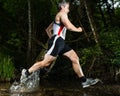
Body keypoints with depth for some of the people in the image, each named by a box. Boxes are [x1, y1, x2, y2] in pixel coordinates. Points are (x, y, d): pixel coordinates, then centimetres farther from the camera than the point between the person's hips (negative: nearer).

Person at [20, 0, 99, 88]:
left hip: (61, 42, 10)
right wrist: (78, 29, -1)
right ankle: (26, 72, 0)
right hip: (57, 41, -10)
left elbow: (48, 29, 32)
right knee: (46, 62, -11)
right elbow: (69, 26, -18)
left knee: (75, 58, 1)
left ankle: (84, 81, -1)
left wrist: (52, 38, 28)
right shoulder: (62, 14, -3)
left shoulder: (58, 18, 27)